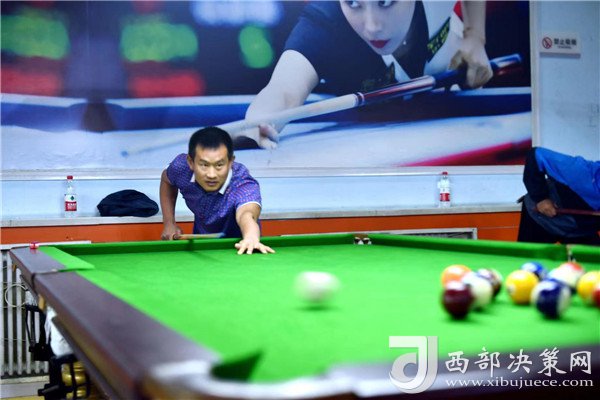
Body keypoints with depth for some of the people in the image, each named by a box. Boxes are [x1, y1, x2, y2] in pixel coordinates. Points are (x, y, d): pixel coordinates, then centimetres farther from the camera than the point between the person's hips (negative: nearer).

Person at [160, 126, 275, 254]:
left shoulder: (244, 185, -35)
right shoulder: (181, 166, -21)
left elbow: (246, 214, -58)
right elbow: (167, 180, 5)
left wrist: (251, 237, -80)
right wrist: (169, 222, -4)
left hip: (237, 247, -2)